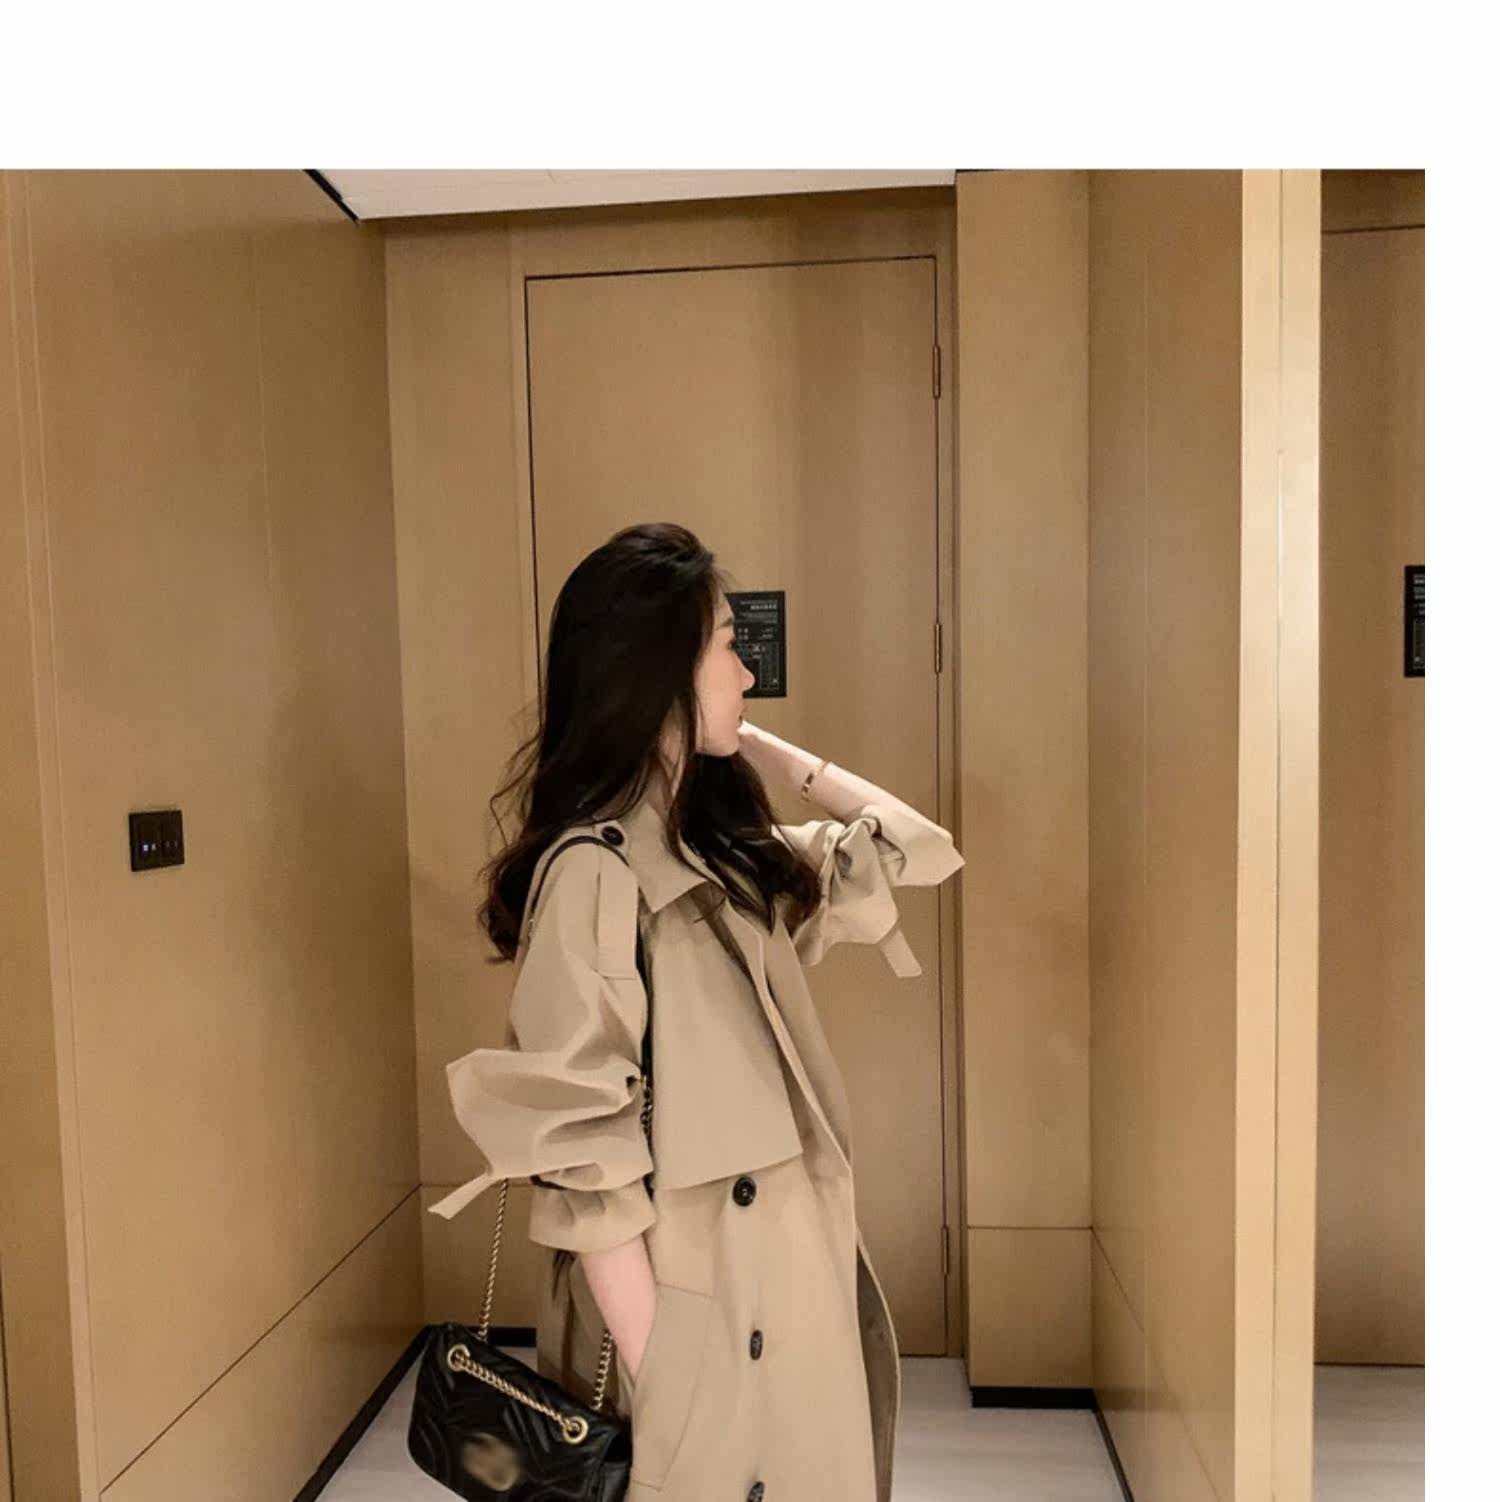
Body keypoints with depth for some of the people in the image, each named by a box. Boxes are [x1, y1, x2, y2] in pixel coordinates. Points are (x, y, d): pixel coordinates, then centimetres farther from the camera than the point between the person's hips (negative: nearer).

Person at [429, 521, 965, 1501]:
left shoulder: (729, 854, 3)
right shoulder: (593, 871, -21)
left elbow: (917, 852, 9)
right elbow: (583, 1164, -21)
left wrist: (761, 748, 6)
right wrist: (654, 1376, -16)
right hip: (693, 1314, -8)